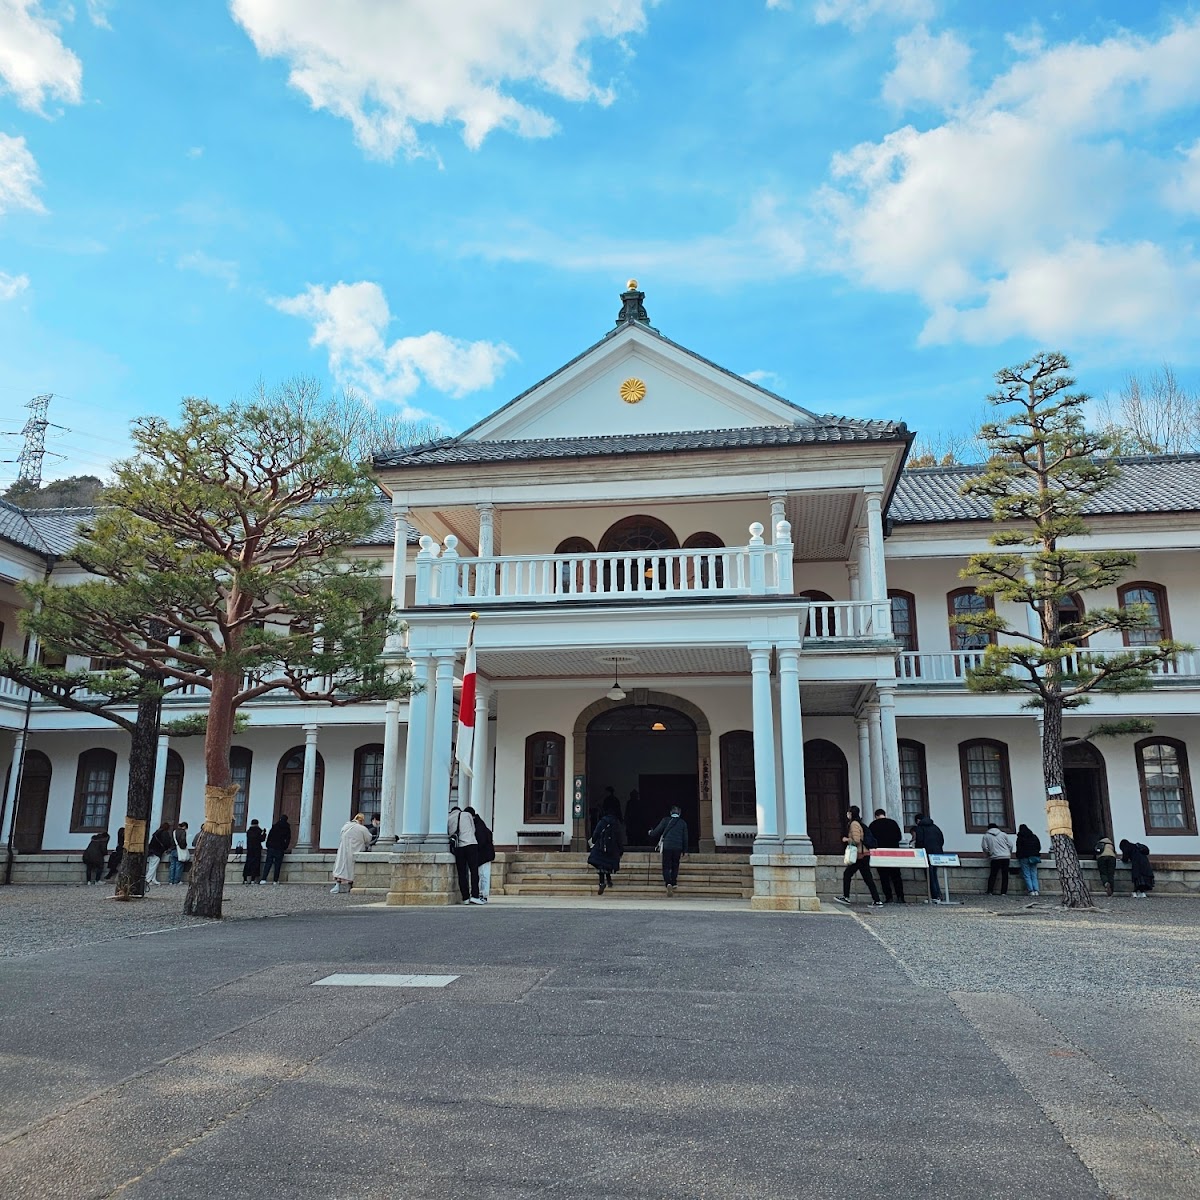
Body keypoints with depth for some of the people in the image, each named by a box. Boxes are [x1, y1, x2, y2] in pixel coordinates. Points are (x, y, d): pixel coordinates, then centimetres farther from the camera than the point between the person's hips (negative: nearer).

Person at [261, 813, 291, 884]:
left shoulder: (274, 826, 5)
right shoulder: (287, 828, 3)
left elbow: (269, 836, 4)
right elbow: (288, 839, 2)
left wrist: (268, 846, 9)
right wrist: (285, 848, 9)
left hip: (271, 847, 1)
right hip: (280, 849, -1)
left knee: (268, 863, 3)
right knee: (277, 865, 3)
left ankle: (264, 879, -8)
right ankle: (275, 881, 2)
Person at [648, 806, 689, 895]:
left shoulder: (665, 820, 3)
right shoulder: (683, 823, 8)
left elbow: (657, 831, 3)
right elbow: (685, 838, 10)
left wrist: (651, 833, 25)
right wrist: (684, 851, 16)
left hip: (667, 846, -2)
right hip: (678, 848, 2)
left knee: (666, 866, 0)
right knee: (675, 866, 19)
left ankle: (668, 883, -20)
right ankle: (674, 883, 19)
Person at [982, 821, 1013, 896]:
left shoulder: (986, 836, 5)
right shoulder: (1003, 834, 9)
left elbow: (985, 848, 1)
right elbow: (1010, 845, 10)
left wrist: (989, 854, 20)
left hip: (995, 857, -1)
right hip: (1006, 857, 1)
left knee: (993, 875, 7)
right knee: (1005, 875, 6)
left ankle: (990, 891, 3)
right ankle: (1004, 892, 2)